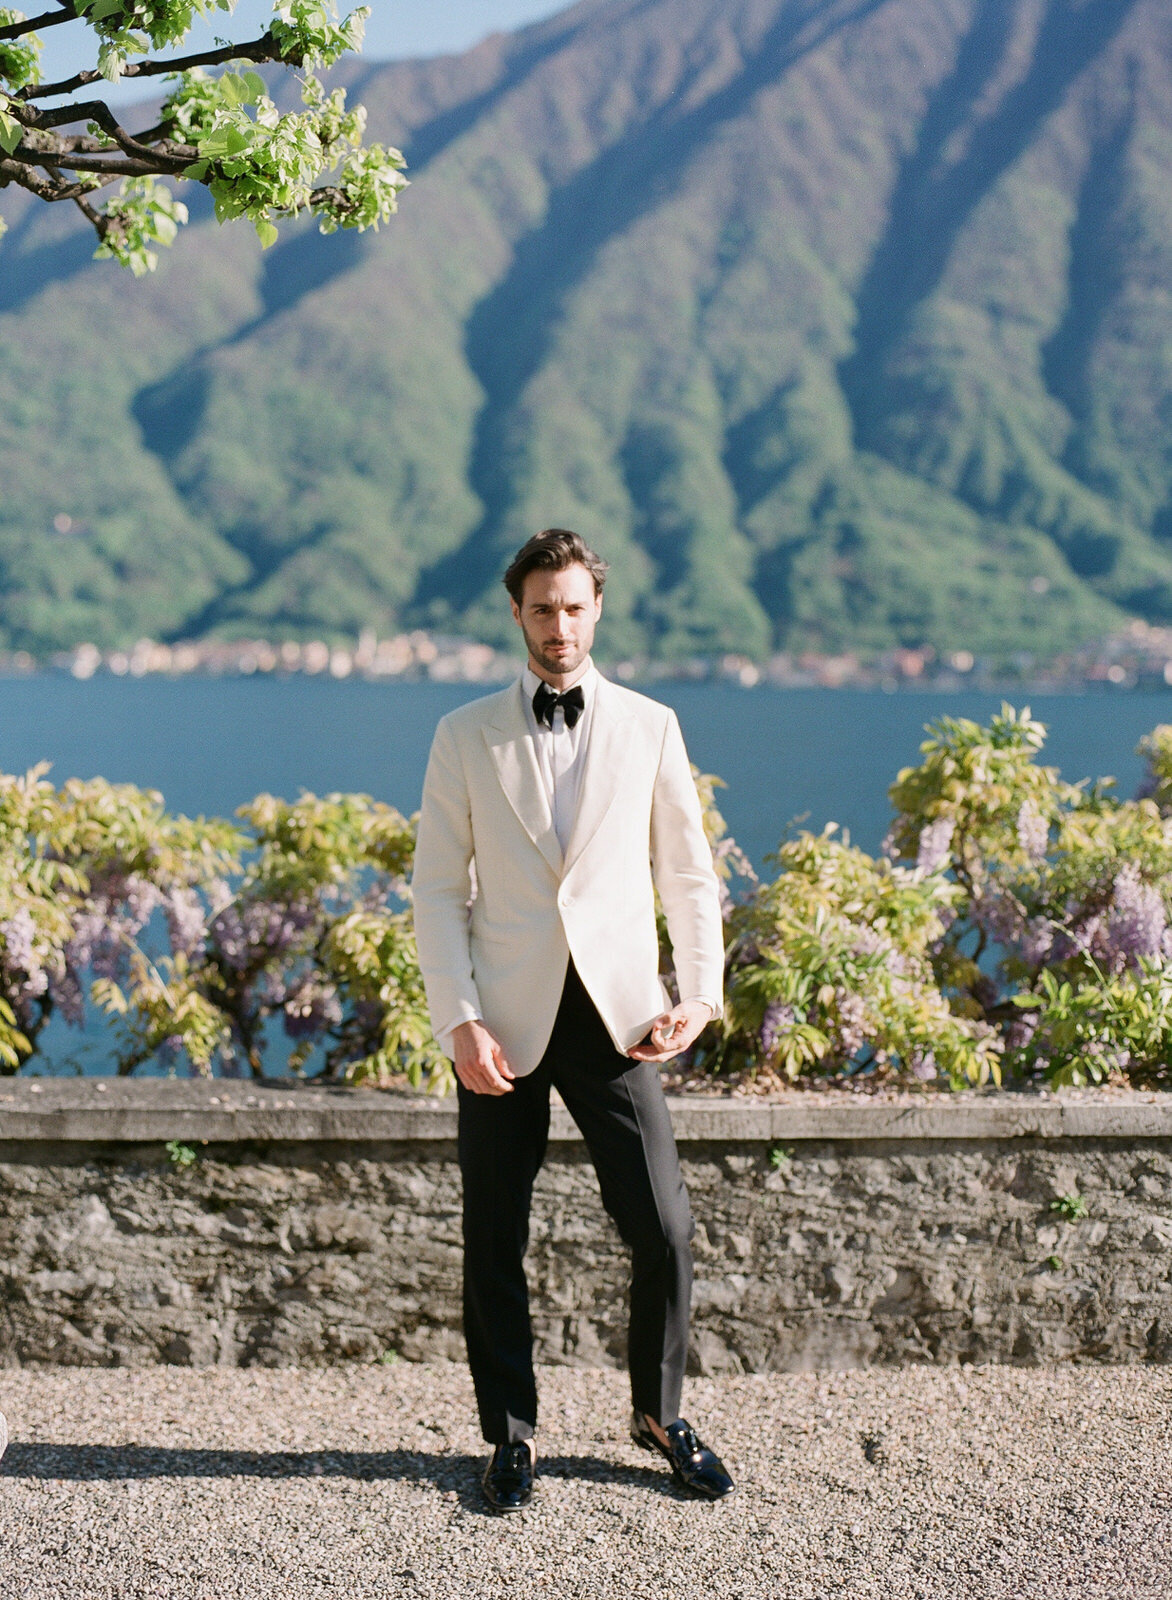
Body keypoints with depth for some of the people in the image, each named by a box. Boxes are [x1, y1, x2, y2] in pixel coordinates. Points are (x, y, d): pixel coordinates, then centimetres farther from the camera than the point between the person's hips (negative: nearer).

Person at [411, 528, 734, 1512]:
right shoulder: (466, 736, 4)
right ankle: (511, 1436, 23)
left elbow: (688, 874, 10)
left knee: (664, 1230, -1)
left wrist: (702, 993, -3)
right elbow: (438, 888, 3)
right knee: (495, 1243, 6)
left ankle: (660, 1413, 23)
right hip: (505, 1023, 0)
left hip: (614, 1015, 0)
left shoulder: (649, 728, 6)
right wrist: (458, 1021, -7)